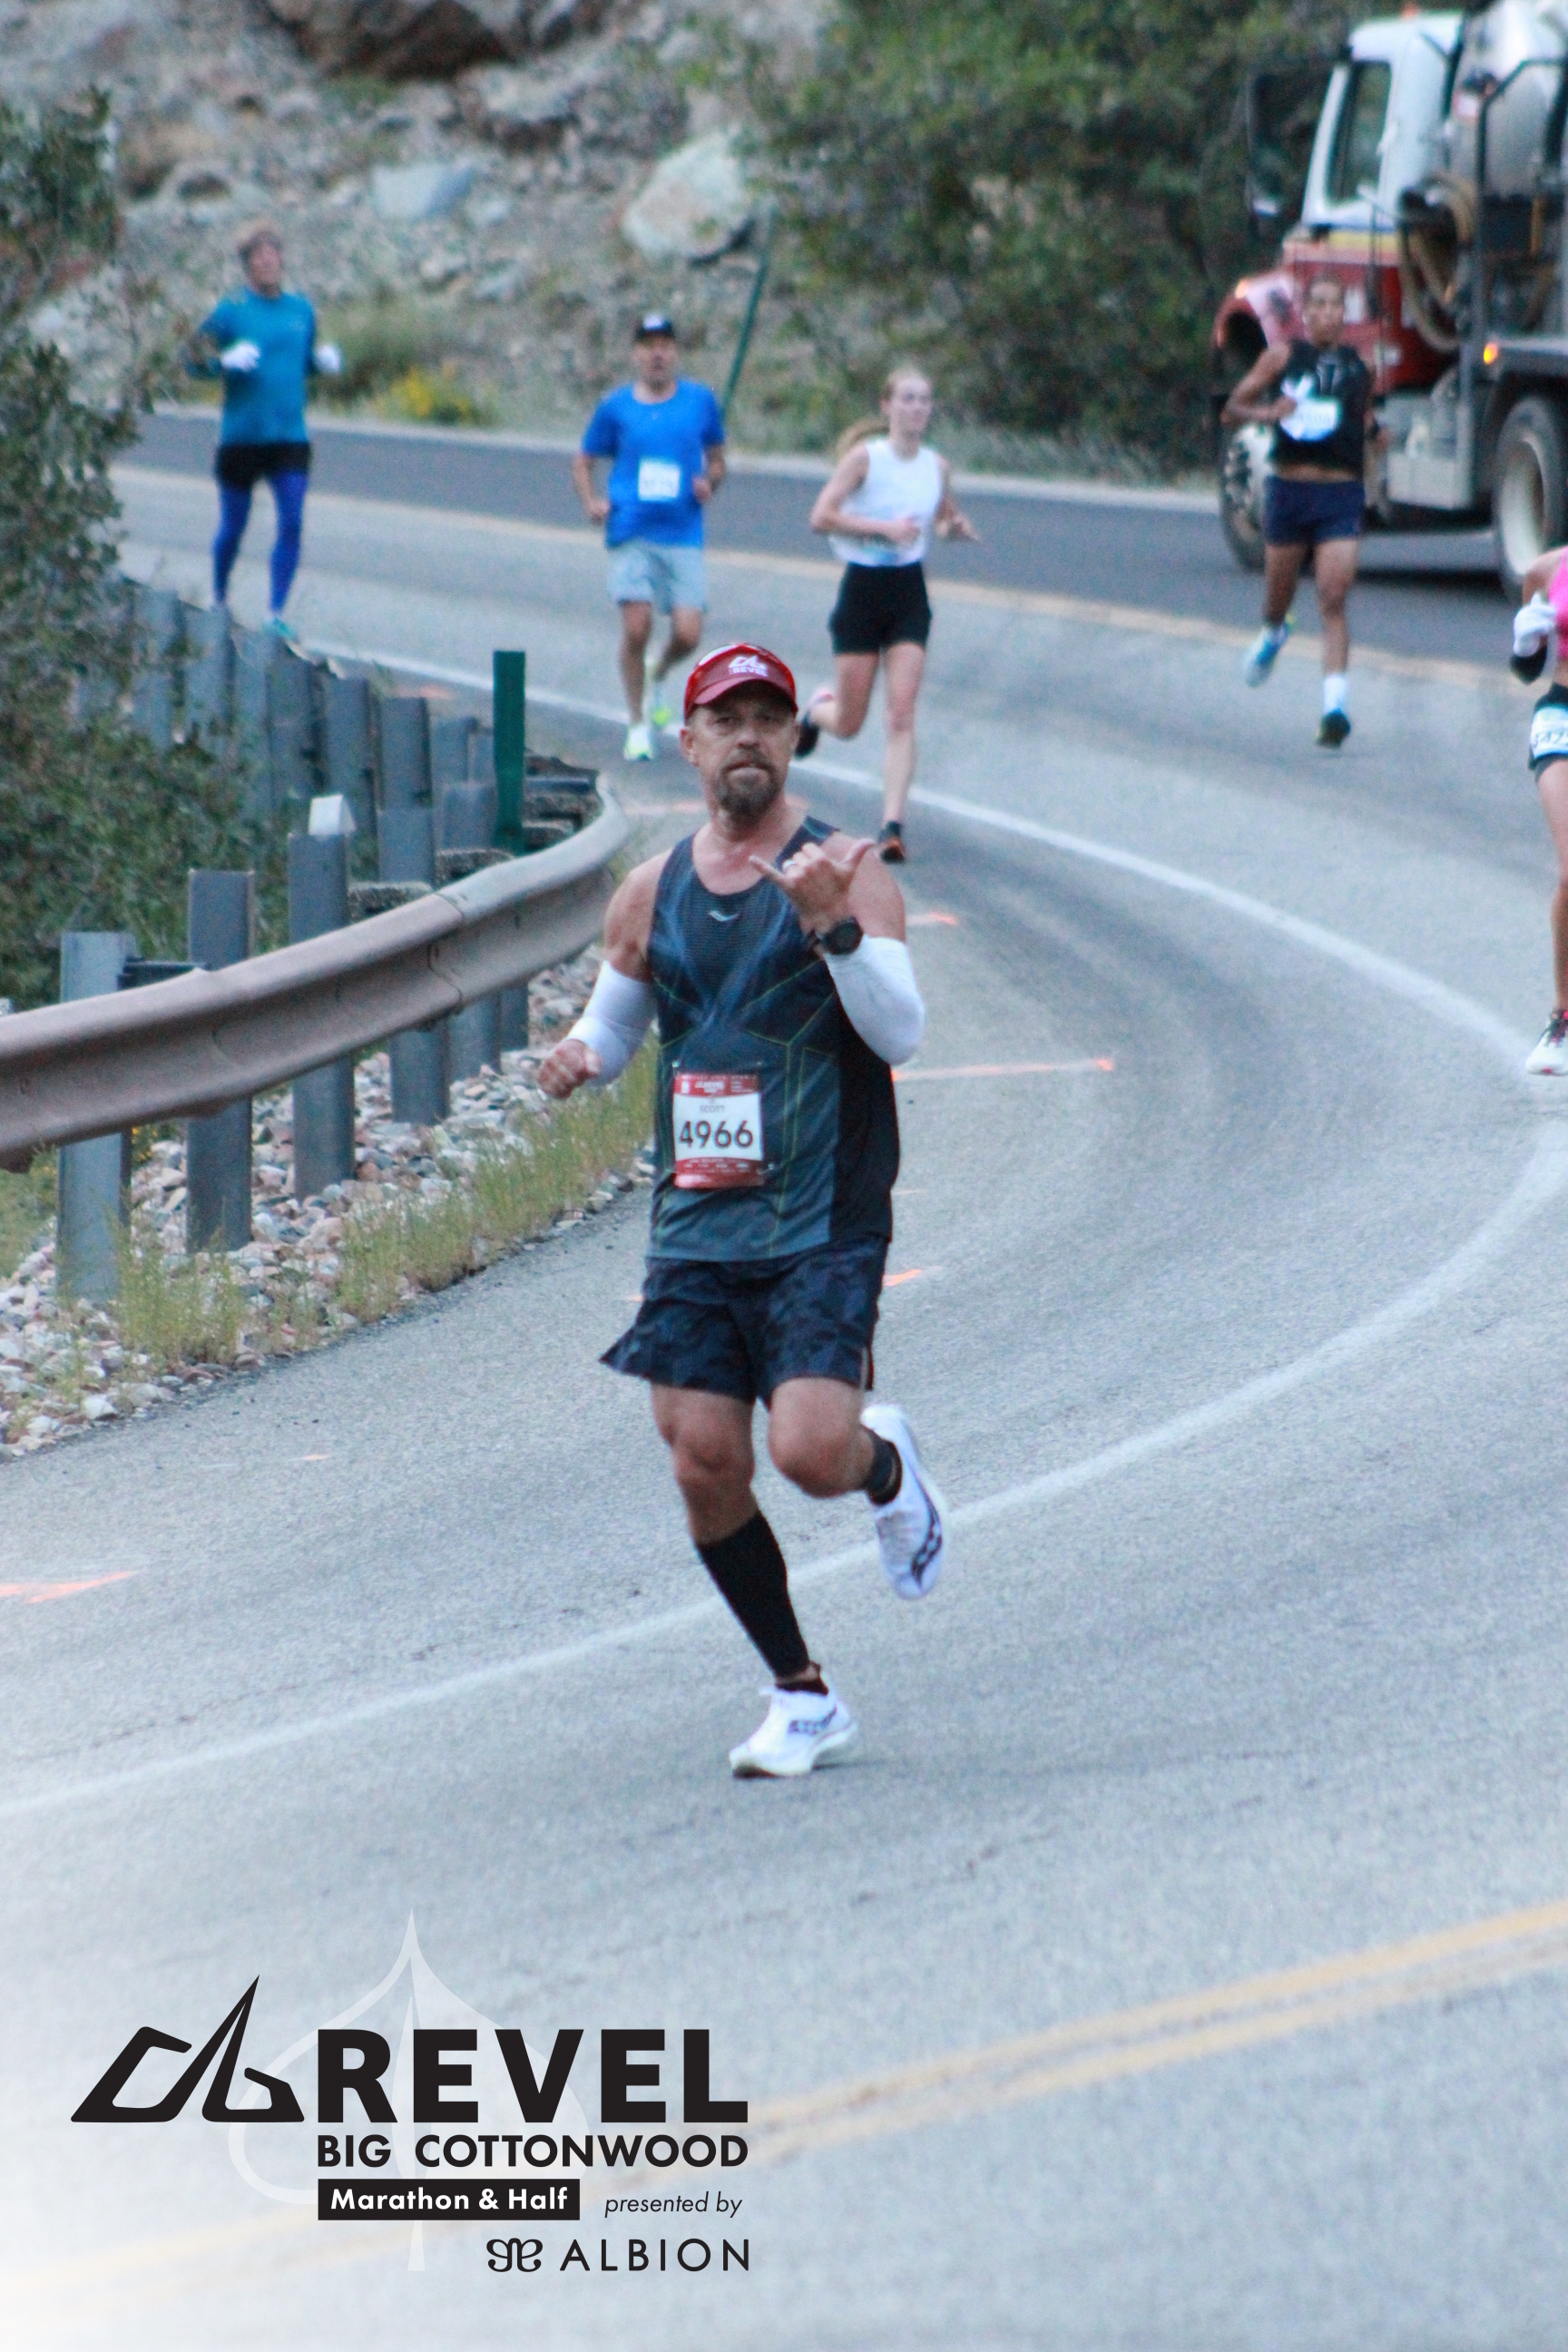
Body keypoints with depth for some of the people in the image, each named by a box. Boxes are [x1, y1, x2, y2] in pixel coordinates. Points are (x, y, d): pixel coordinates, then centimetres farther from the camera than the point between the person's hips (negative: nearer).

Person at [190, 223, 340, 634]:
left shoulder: (301, 309, 9)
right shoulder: (232, 310, -4)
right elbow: (196, 360, -2)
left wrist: (324, 361, 1)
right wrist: (226, 360, -21)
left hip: (290, 435, 3)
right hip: (241, 437, -3)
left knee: (292, 523, -10)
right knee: (233, 525, 9)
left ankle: (276, 613, -4)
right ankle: (219, 598, 33)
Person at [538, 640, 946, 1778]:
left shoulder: (844, 871, -5)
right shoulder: (653, 894, 10)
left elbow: (901, 1031, -15)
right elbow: (613, 1023, 23)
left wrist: (830, 925, -29)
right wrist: (580, 1055, -1)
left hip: (822, 1226, -4)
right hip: (697, 1221, 4)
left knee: (811, 1448, -17)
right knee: (704, 1466, -2)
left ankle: (888, 1466, 22)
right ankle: (803, 1697, 13)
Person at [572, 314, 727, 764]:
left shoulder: (700, 401, 8)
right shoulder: (615, 407, 6)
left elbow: (717, 458, 19)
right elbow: (582, 462, 13)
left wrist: (709, 483, -4)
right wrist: (591, 503, -5)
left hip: (683, 535, 1)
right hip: (632, 535, -1)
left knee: (688, 635, -8)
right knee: (636, 629, -11)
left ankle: (658, 675, 29)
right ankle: (638, 725, 7)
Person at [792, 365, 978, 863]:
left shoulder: (937, 466, 3)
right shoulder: (865, 457, -11)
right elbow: (821, 517, -16)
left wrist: (956, 528, -2)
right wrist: (884, 528, -23)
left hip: (910, 594, 3)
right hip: (862, 591, -3)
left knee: (901, 716, -10)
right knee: (849, 725, 7)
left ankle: (892, 826, -11)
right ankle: (820, 707, 44)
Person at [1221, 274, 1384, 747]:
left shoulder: (1358, 368, 10)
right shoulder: (1283, 356, 2)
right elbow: (1230, 410, 2)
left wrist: (1374, 431, 5)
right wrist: (1266, 412, -19)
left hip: (1341, 494, 0)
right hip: (1288, 489, 0)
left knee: (1333, 599, -13)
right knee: (1278, 594, 14)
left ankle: (1335, 706, -19)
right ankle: (1274, 633, 52)